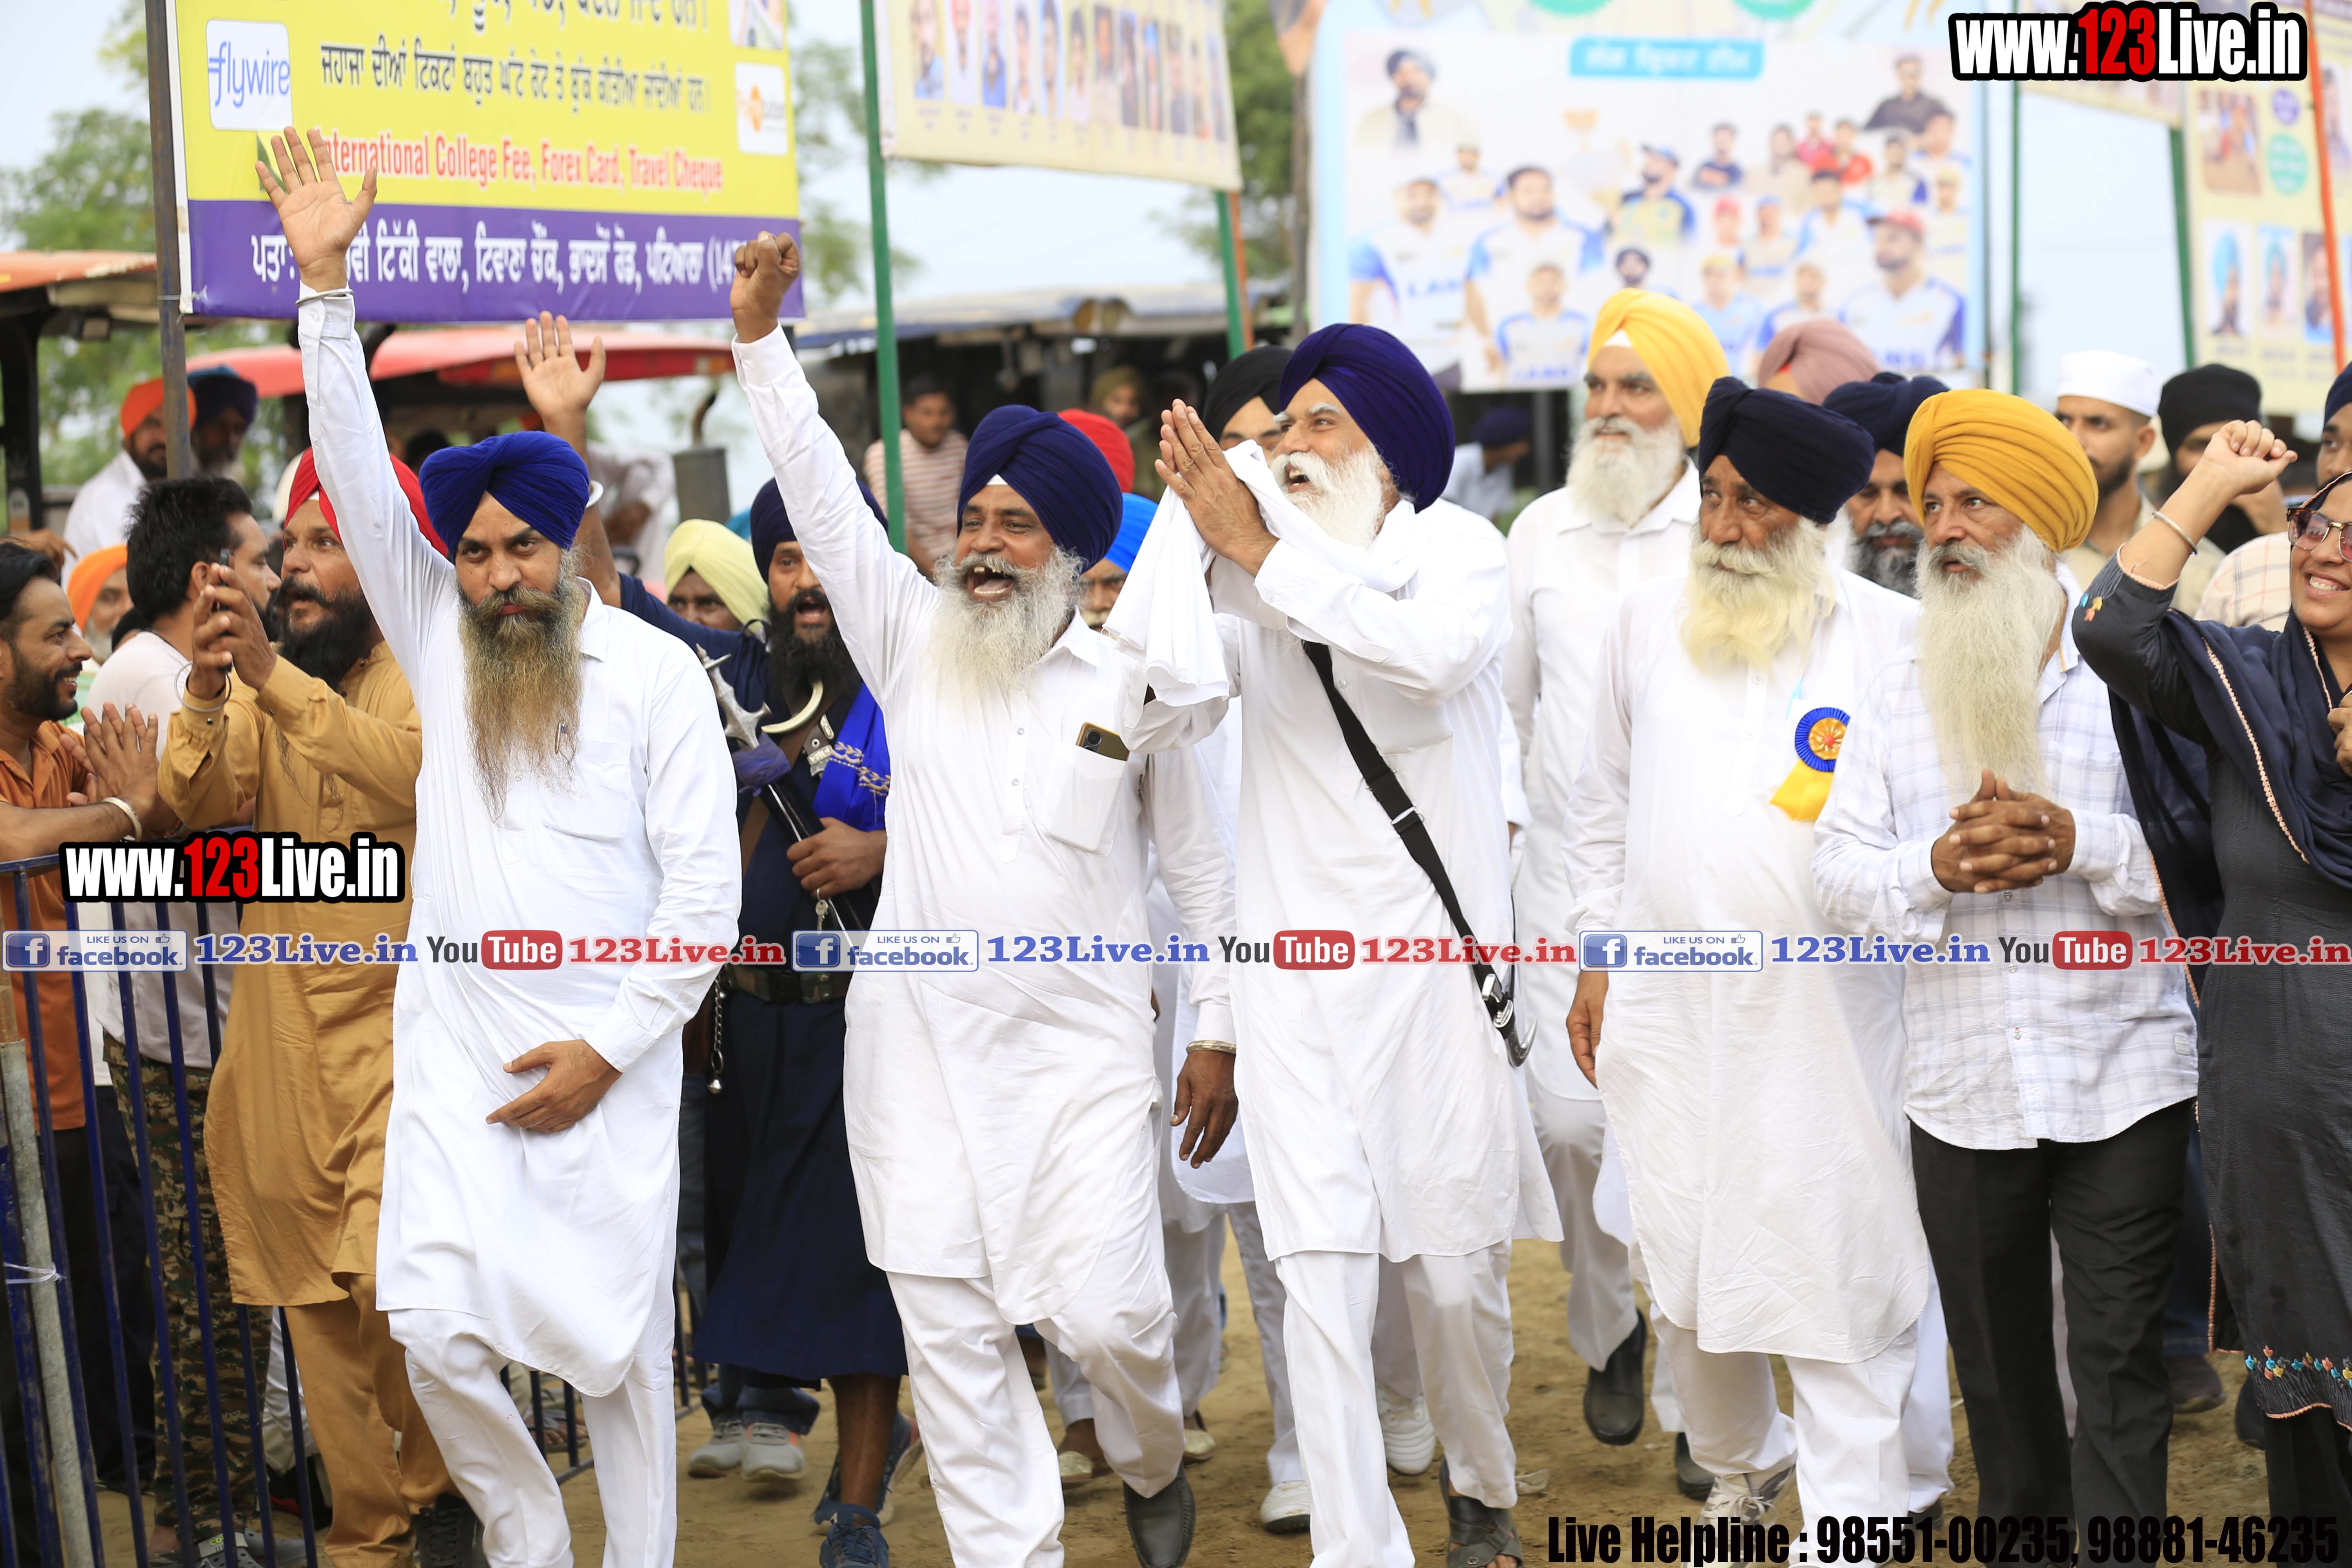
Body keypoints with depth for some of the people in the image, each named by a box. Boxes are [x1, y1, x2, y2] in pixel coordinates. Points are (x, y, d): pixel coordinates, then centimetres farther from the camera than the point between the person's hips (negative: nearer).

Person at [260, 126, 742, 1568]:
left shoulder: (656, 671, -2)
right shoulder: (439, 642, 8)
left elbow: (706, 884, -4)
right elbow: (359, 475, 1)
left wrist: (610, 1045, -10)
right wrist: (325, 285, -7)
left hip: (608, 1065, -2)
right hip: (456, 1054, 2)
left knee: (622, 1347, 3)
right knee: (438, 1332, -8)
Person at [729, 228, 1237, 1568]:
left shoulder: (1131, 687, 3)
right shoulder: (915, 647, 6)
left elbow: (1201, 867, 9)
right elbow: (823, 499, -2)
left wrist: (1220, 1031, 6)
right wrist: (761, 338, -11)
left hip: (1083, 1052, -2)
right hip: (925, 1044, 2)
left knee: (1107, 1310, -7)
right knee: (949, 1331, 1)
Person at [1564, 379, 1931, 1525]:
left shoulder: (1891, 635, -2)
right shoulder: (1645, 622, 10)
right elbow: (1604, 803, 18)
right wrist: (1597, 957, 15)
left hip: (1824, 1013, -3)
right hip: (1666, 1011, 4)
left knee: (1838, 1281, -4)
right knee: (1682, 1271, 13)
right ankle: (1740, 1462, 37)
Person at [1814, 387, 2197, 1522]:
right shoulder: (1895, 699, 10)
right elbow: (1840, 877, 2)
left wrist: (2079, 844, -21)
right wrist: (1939, 867, -17)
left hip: (2121, 1085, -3)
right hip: (1962, 1094, 3)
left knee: (2119, 1364, -2)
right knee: (1998, 1366, 13)